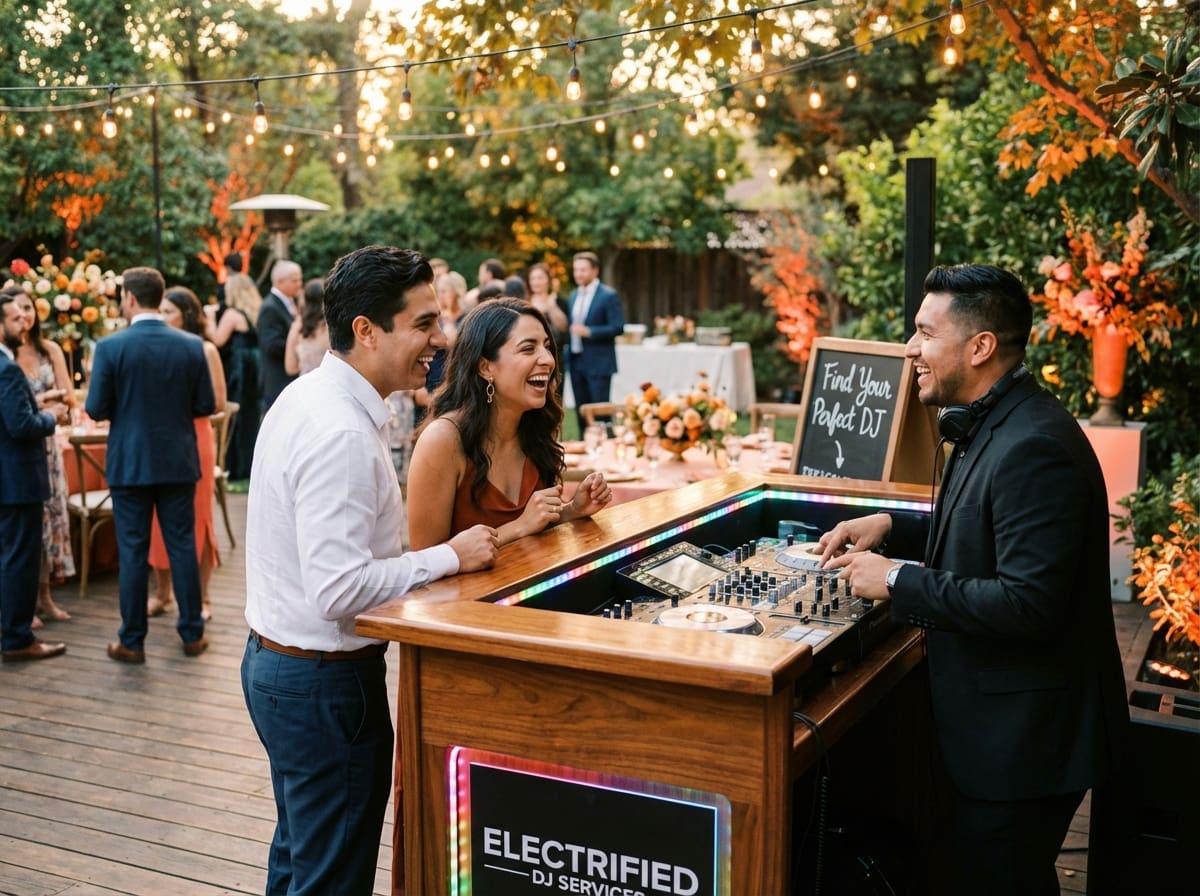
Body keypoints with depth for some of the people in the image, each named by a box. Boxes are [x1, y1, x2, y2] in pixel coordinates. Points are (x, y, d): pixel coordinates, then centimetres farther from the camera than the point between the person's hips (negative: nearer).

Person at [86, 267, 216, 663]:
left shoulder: (110, 347, -11)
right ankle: (192, 633, 17)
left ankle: (131, 641, 13)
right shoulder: (192, 345, -4)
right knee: (182, 546, 10)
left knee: (132, 551, 6)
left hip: (129, 463, -2)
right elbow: (206, 405, 0)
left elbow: (96, 409, -9)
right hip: (178, 462, 2)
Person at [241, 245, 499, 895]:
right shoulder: (342, 433, -26)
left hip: (274, 663, 10)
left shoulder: (310, 396, 6)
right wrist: (449, 558, -19)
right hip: (324, 681, -10)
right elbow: (340, 589, -30)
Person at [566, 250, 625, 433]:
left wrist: (588, 331, -20)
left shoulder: (608, 295, -8)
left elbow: (618, 327, -14)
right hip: (576, 362, 7)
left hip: (598, 363, -7)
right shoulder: (573, 296, 15)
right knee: (581, 411, 10)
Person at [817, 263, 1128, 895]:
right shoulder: (993, 424, 6)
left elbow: (1028, 603, -30)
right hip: (1008, 724, 10)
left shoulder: (1034, 446, -26)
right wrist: (892, 524, 8)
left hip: (1024, 736, -10)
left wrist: (897, 582, -22)